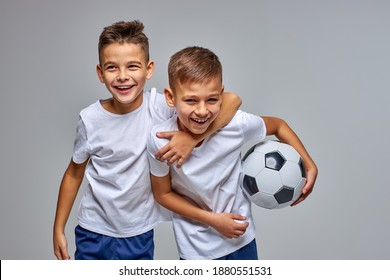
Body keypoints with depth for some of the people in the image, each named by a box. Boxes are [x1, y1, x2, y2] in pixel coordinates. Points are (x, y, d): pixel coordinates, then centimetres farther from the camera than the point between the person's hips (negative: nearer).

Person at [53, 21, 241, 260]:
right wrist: (59, 228, 6)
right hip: (93, 233, 1)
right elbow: (74, 174, 2)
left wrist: (192, 137, -34)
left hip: (139, 235, 0)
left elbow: (231, 100, -23)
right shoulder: (90, 119, -13)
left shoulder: (161, 106, -17)